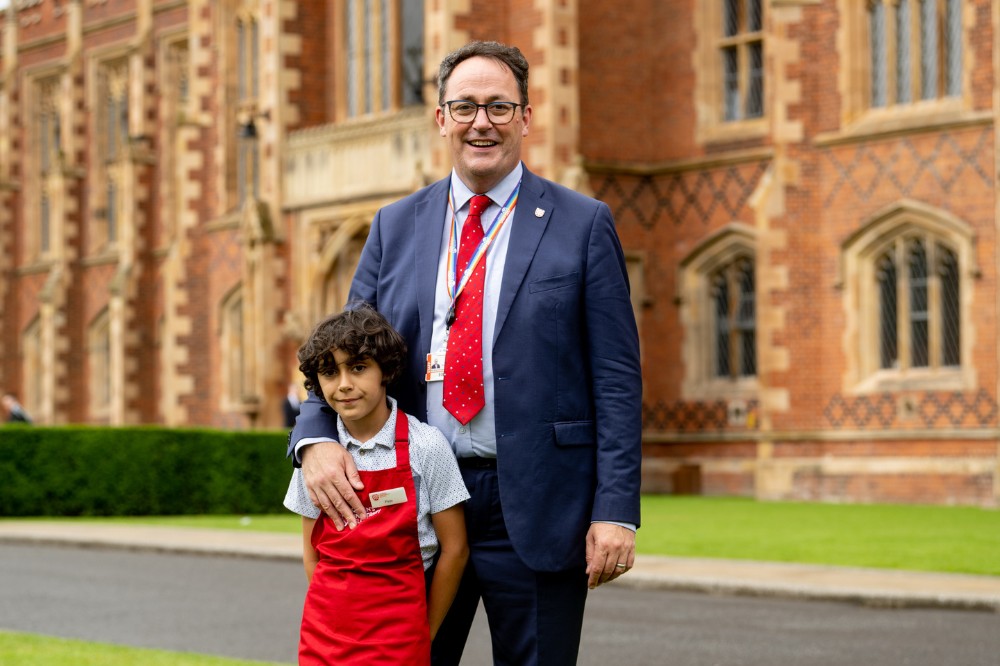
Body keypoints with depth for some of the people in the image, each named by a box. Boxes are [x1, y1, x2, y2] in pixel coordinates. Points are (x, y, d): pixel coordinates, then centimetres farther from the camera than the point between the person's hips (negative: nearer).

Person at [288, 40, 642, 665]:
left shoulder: (583, 224, 1)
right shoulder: (396, 226, 11)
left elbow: (616, 378, -3)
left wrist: (616, 511, -11)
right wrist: (316, 437, -12)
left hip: (535, 511, -3)